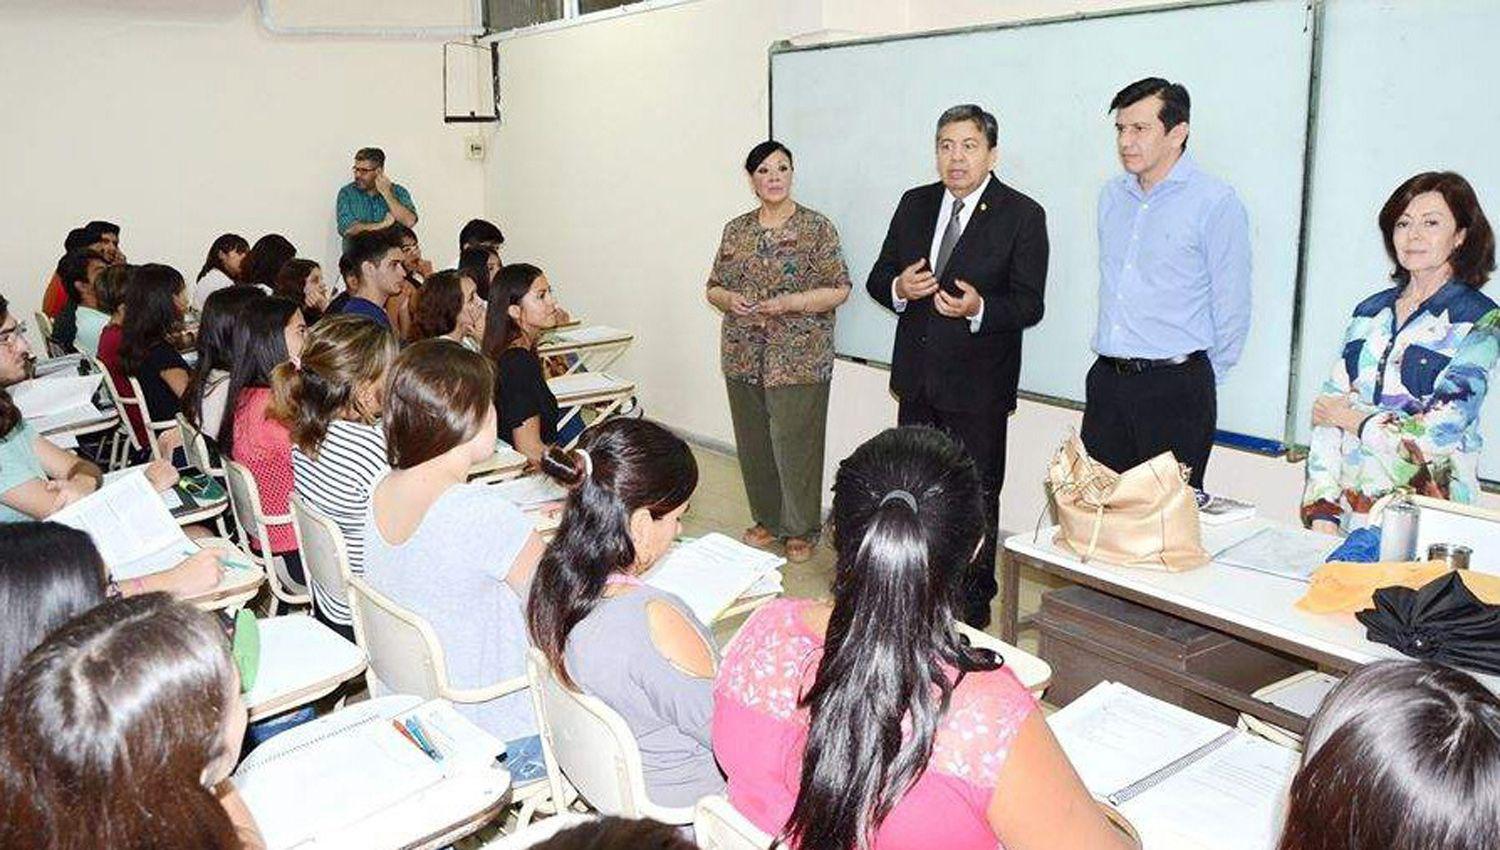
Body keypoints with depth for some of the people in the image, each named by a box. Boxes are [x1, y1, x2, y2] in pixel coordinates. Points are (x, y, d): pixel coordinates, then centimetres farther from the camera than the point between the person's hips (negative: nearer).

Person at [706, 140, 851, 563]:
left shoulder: (817, 228, -4)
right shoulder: (735, 230, 10)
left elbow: (839, 289, -6)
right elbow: (714, 287, 14)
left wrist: (790, 302, -19)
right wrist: (730, 300, -8)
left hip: (798, 360, -5)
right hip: (744, 358, 5)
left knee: (795, 444, -1)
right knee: (753, 444, 11)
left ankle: (801, 529, 15)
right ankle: (768, 519, 28)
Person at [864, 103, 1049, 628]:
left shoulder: (1022, 215, -8)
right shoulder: (914, 204, 7)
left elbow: (1029, 304, -12)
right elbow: (877, 278, 9)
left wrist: (978, 308, -31)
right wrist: (899, 287, -14)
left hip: (978, 386, -5)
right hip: (917, 380, 5)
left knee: (975, 499, 6)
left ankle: (972, 606, 21)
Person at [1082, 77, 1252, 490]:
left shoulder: (1216, 202, -8)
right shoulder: (1111, 196, 12)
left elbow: (1232, 307, -5)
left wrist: (1199, 380, 3)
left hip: (1176, 387, -6)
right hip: (1106, 380, 6)